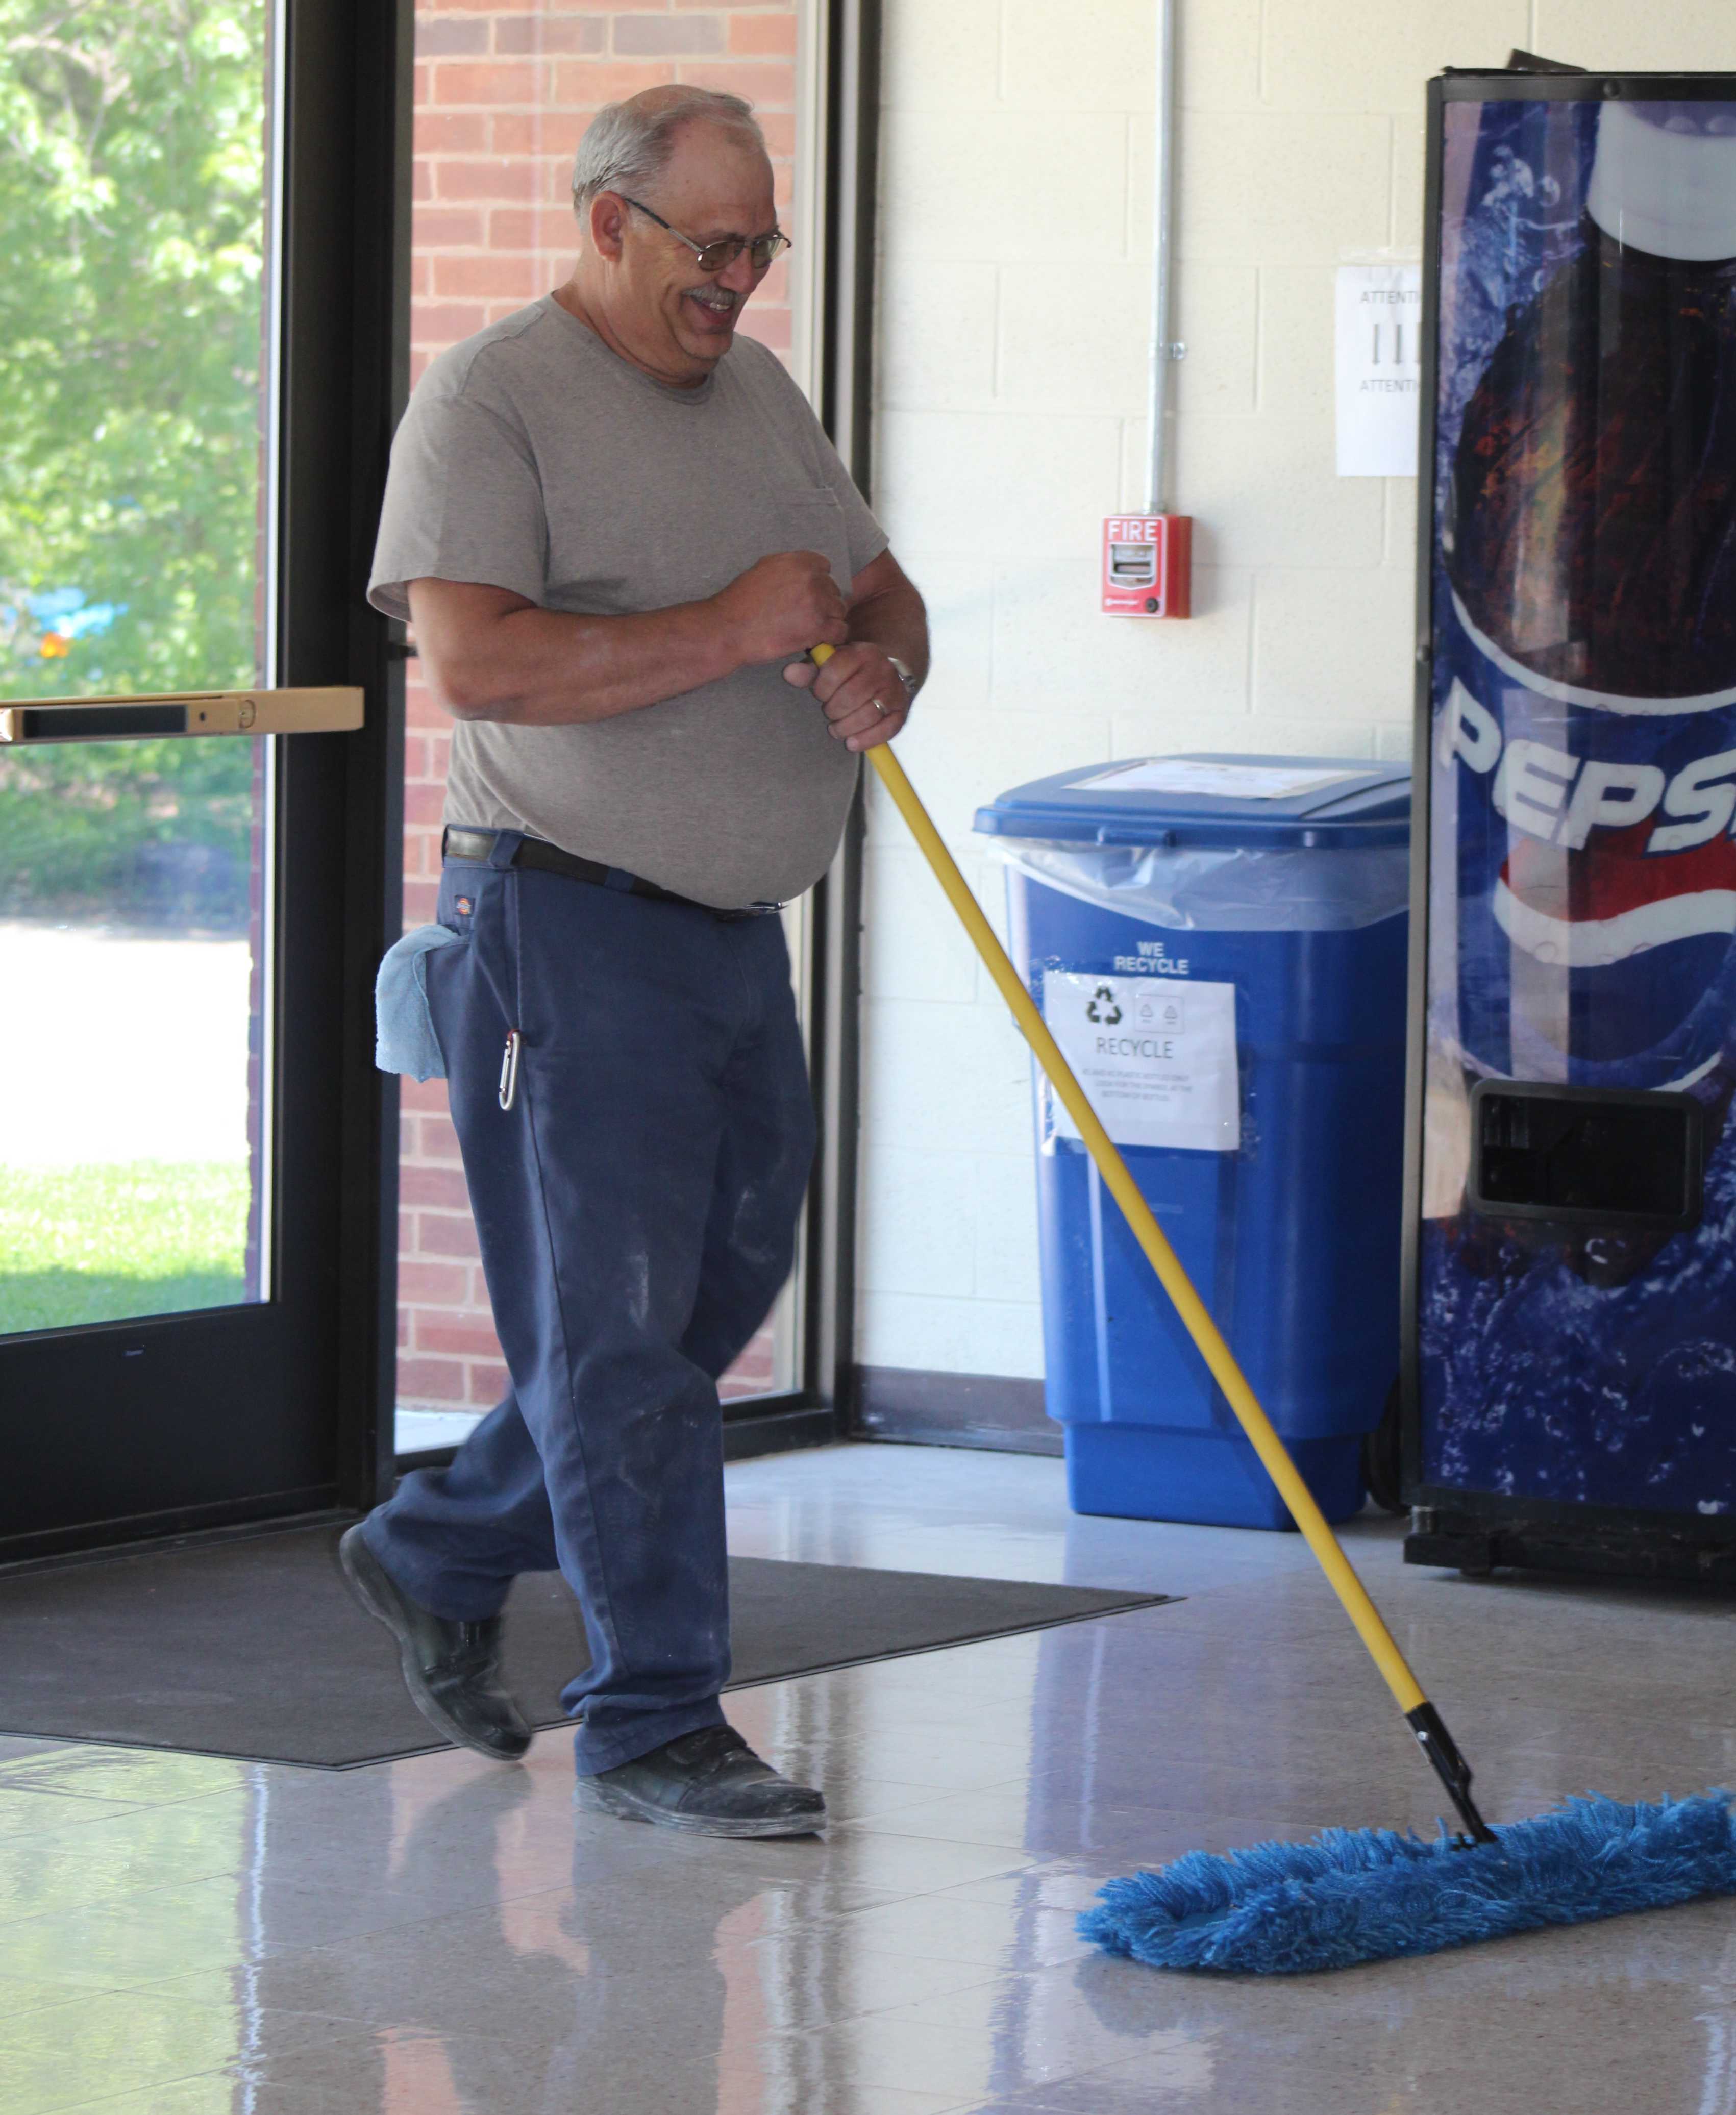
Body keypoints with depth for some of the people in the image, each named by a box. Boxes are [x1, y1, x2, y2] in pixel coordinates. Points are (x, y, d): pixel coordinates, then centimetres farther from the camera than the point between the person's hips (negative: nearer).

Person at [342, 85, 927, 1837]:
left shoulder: (758, 393, 15)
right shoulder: (492, 400, -10)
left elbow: (879, 587, 24)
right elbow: (474, 661, -23)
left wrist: (884, 664, -1)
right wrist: (732, 632, -20)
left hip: (735, 932, 8)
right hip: (569, 922, -8)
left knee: (718, 1294, 14)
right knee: (619, 1331, -5)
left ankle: (437, 1559, 31)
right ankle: (653, 1725, 1)